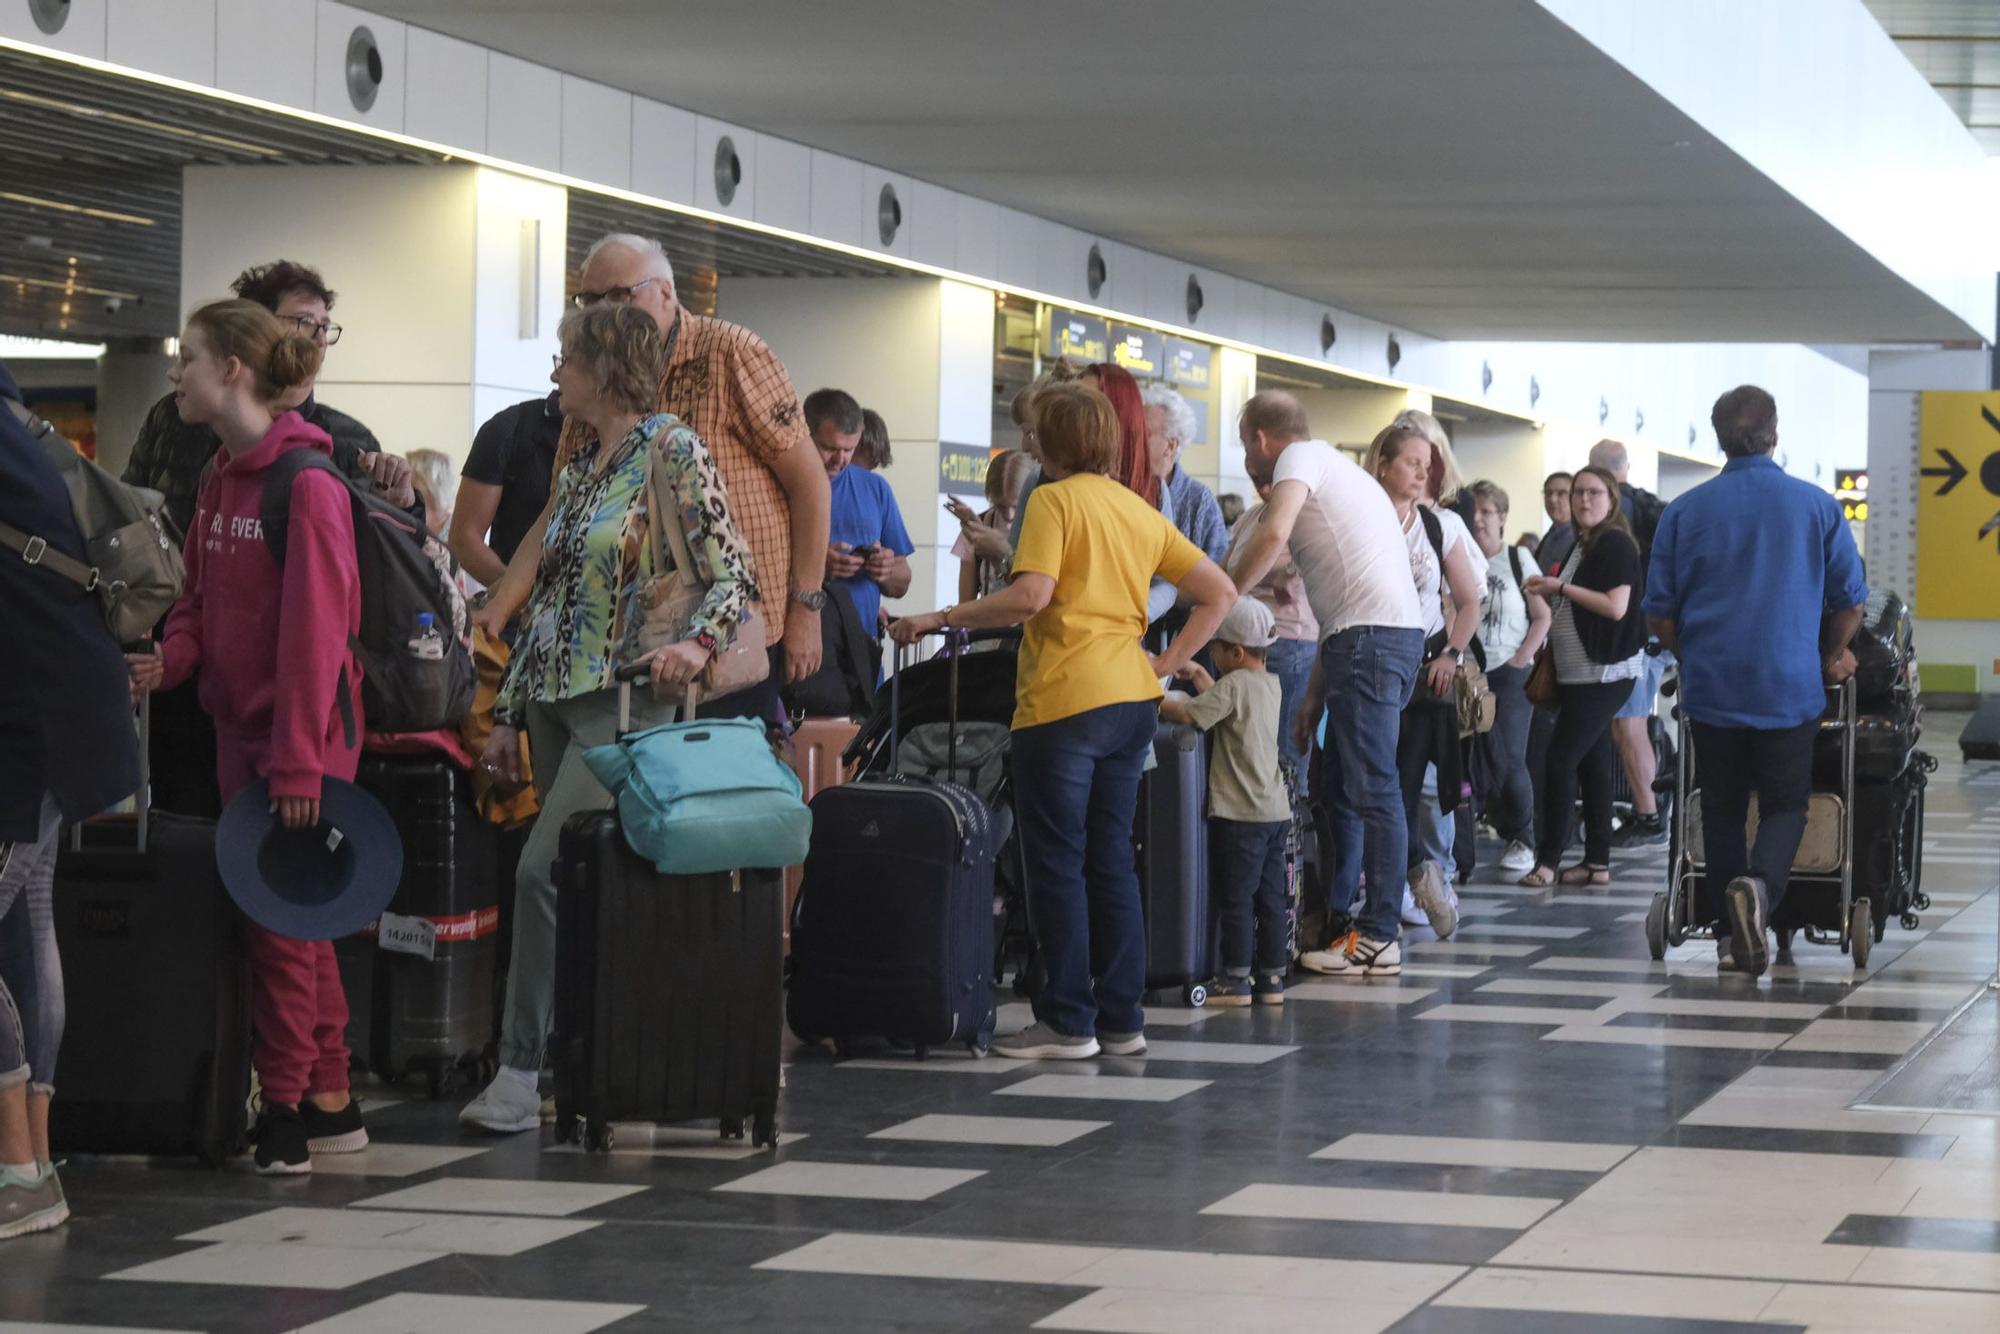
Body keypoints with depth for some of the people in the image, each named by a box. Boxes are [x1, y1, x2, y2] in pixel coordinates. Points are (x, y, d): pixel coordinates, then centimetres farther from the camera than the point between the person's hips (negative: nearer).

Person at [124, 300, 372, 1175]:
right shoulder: (220, 480, 10)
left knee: (282, 921, -3)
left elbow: (315, 632, -19)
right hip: (240, 730, 8)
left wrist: (299, 763, -20)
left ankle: (285, 1106, 5)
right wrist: (171, 658, -5)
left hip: (298, 735, -8)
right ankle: (330, 1103, 22)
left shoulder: (306, 485, -16)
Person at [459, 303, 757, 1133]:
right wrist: (509, 713, 18)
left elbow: (735, 575, -9)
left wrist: (698, 641, -28)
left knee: (543, 869, -17)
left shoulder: (673, 452, -6)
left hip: (626, 699, -8)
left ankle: (520, 1070, -14)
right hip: (556, 700, 8)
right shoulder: (578, 463, 17)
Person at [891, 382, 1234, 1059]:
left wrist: (940, 619, -12)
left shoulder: (1055, 499, -7)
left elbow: (1031, 595, -20)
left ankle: (1068, 1021, 0)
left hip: (1064, 699, -7)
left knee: (1057, 862, -1)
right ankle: (1121, 1017, 13)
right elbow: (1219, 593, 14)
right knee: (1111, 858, 12)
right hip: (1132, 699, 7)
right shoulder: (1141, 511, 14)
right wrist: (1167, 664, 14)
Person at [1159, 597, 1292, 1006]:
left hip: (1240, 813, -8)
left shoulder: (1234, 685, -13)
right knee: (1270, 897, 9)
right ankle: (1271, 979, 11)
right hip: (1275, 809, 8)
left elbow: (1188, 714, -21)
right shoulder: (1270, 684, 12)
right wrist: (1198, 674, 25)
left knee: (1236, 899, -3)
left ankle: (1236, 980, -1)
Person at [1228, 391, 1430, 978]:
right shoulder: (1334, 469, 28)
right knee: (1339, 790, 15)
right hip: (1387, 636, 10)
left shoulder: (1302, 457, 0)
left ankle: (1379, 939, -9)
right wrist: (1314, 695, 25)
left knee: (1370, 789, -9)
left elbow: (1273, 534, -20)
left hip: (1370, 637, -10)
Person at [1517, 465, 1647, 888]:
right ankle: (1597, 862, 11)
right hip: (1579, 674, 9)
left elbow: (1616, 607, -21)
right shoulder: (1580, 547, 16)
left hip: (1604, 674, -9)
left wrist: (1561, 588, -16)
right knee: (1593, 765, 9)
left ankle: (1548, 860, -10)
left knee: (1561, 761, -12)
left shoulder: (1615, 544, -12)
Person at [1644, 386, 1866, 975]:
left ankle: (1730, 929, 12)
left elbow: (1660, 615, 5)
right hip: (1790, 687, -1)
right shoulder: (1817, 506, -1)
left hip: (1712, 686, 1)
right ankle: (1760, 886, -23)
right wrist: (1831, 656, 25)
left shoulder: (1685, 512, 1)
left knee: (1722, 808, 13)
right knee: (1785, 805, 5)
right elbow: (1850, 601, 6)